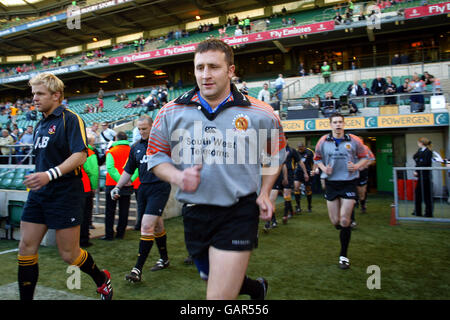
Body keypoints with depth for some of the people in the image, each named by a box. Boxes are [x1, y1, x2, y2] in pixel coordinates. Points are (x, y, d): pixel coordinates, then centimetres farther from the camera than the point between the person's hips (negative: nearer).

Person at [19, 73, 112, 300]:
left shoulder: (70, 119, -9)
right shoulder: (40, 125, 16)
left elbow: (80, 155, -20)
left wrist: (50, 175, -30)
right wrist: (35, 181, 22)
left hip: (65, 195, -8)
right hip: (38, 195, 8)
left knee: (69, 254, 1)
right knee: (26, 248, 5)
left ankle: (102, 281, 27)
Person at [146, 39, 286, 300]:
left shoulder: (260, 114, -5)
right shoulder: (171, 113, -1)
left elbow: (276, 153, 12)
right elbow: (156, 156, 8)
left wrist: (264, 193, 2)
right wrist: (177, 177, -13)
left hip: (239, 213, -4)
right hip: (194, 213, 4)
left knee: (219, 294, -9)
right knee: (211, 276, 26)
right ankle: (257, 288, 56)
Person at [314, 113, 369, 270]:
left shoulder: (354, 141, -2)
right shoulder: (323, 142, 1)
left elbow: (364, 157, 9)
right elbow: (317, 158, 14)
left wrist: (357, 166, -11)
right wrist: (323, 168, -6)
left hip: (349, 182, -2)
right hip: (331, 183, 2)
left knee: (344, 220, -6)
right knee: (335, 221, 5)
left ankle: (343, 255, 10)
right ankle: (344, 231, 44)